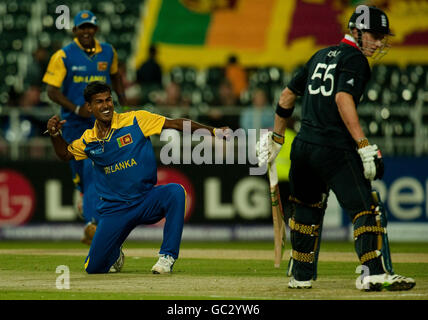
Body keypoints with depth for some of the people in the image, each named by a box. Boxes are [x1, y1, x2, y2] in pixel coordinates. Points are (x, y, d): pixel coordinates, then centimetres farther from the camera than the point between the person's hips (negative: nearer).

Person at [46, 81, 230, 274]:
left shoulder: (136, 120, -5)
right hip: (114, 211, 2)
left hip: (147, 201, -2)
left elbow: (175, 124, -8)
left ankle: (167, 256, -23)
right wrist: (55, 134, 3)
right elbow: (64, 154, 23)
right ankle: (115, 254, 31)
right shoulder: (88, 140, 4)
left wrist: (212, 131, -16)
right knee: (94, 268, -8)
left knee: (175, 192, -34)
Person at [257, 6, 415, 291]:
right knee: (364, 208, -11)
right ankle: (374, 273, -26)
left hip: (302, 147, 8)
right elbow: (343, 98, -21)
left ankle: (301, 276, 25)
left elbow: (288, 95, 24)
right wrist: (364, 146, -27)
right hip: (334, 148, -8)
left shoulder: (322, 56, 20)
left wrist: (277, 138, 32)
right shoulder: (355, 59, -5)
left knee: (307, 210, 21)